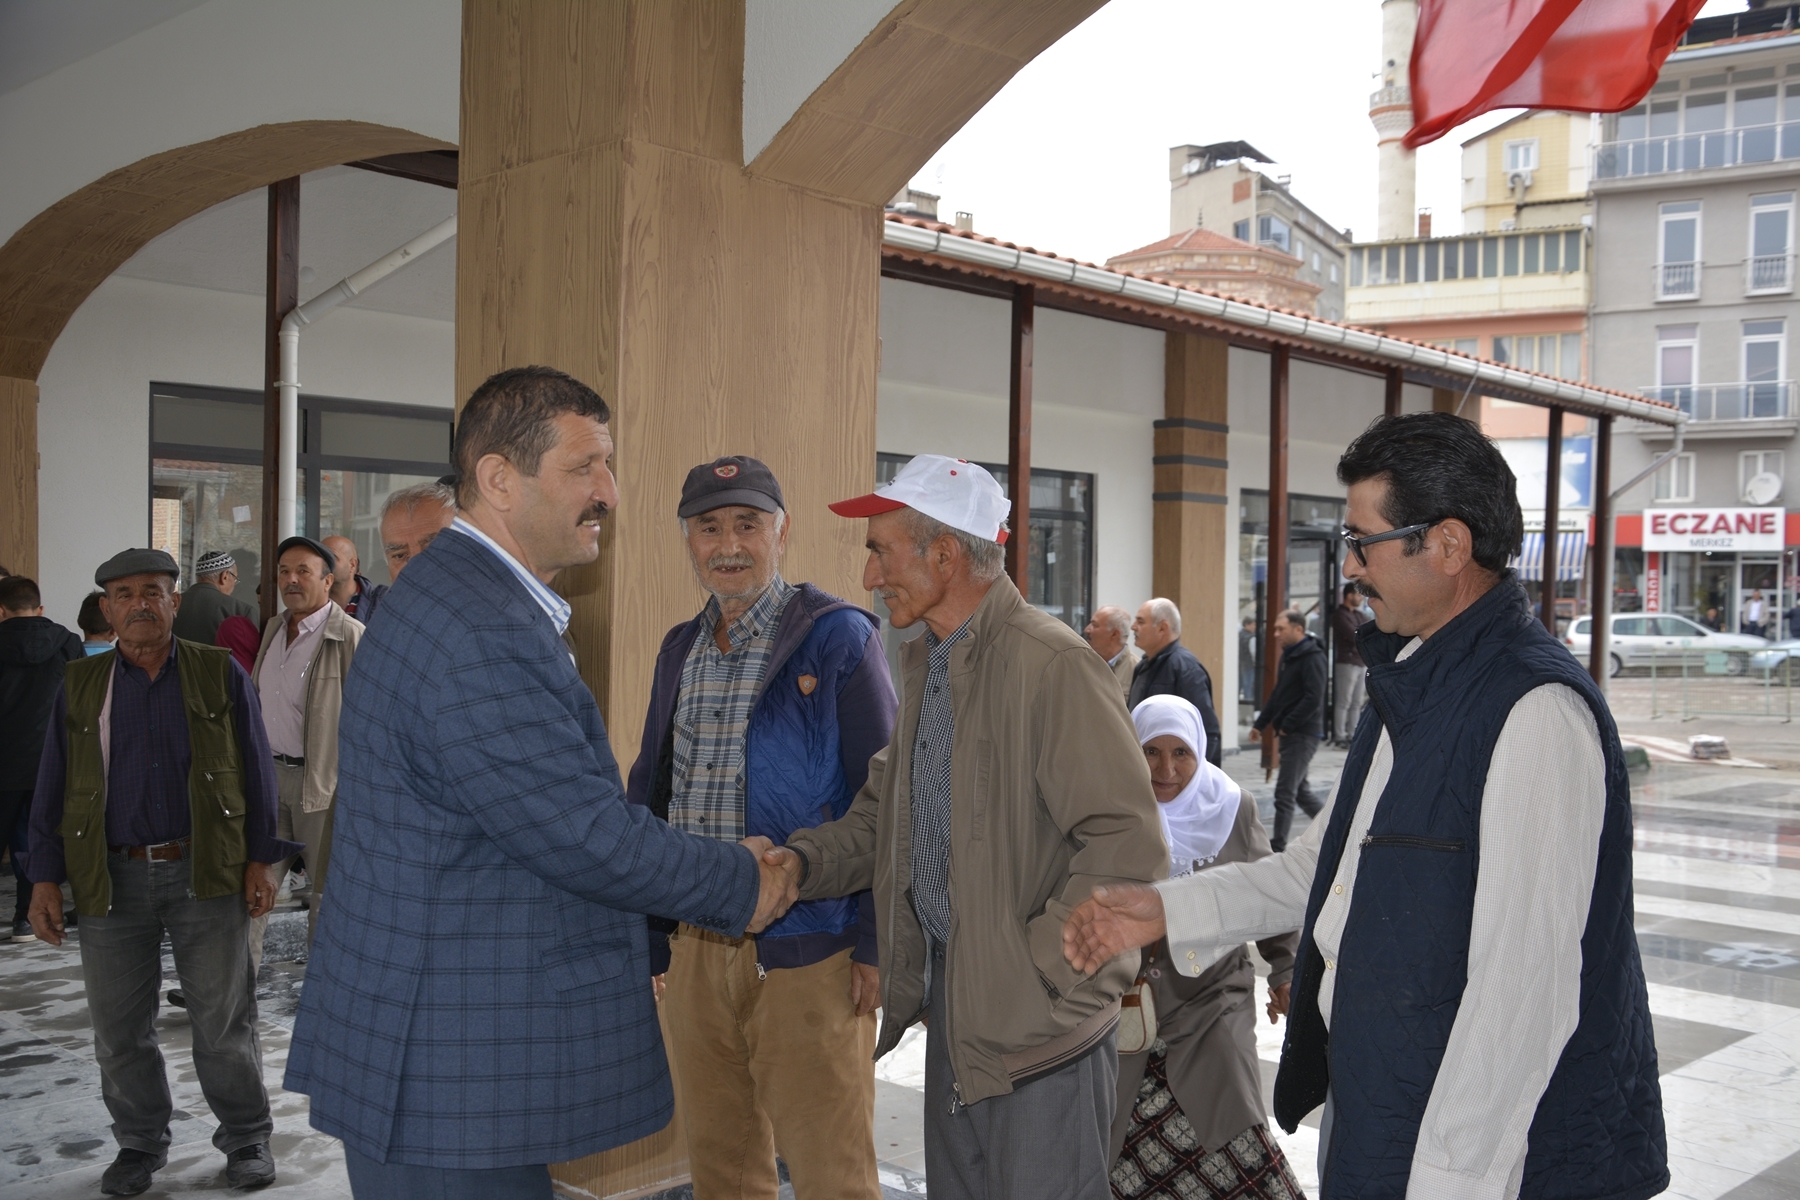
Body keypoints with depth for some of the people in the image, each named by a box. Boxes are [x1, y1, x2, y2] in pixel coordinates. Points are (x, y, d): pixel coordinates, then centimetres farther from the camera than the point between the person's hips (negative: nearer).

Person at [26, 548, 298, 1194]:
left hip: (206, 873, -2)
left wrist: (262, 858, -2)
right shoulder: (80, 686, 7)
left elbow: (256, 771, 3)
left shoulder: (220, 674, 2)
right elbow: (52, 789, 9)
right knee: (118, 1027, 10)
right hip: (112, 880, 2)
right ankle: (140, 1142, 28)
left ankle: (246, 1138, 20)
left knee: (224, 1019, 4)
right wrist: (45, 879, 3)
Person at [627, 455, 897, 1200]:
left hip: (807, 956, -6)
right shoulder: (679, 649, 11)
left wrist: (876, 943, -13)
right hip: (694, 952, 6)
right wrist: (644, 941, 12)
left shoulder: (838, 637, -7)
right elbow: (649, 796, 16)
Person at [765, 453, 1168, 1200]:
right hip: (951, 998, 9)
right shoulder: (930, 665, 11)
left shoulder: (1051, 665, -19)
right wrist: (802, 860, 0)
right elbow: (883, 813, 18)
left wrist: (1043, 972, -20)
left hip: (1039, 1020, -8)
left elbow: (1129, 848, -22)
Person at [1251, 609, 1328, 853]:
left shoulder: (1312, 657, -14)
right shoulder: (1288, 655, 15)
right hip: (1290, 734, 10)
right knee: (1300, 791, 15)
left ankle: (1278, 846, -1)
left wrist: (1286, 727, -19)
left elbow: (1313, 699, -22)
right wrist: (1260, 724, 18)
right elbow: (1278, 694, 22)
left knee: (1285, 792, -7)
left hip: (1304, 734, -10)